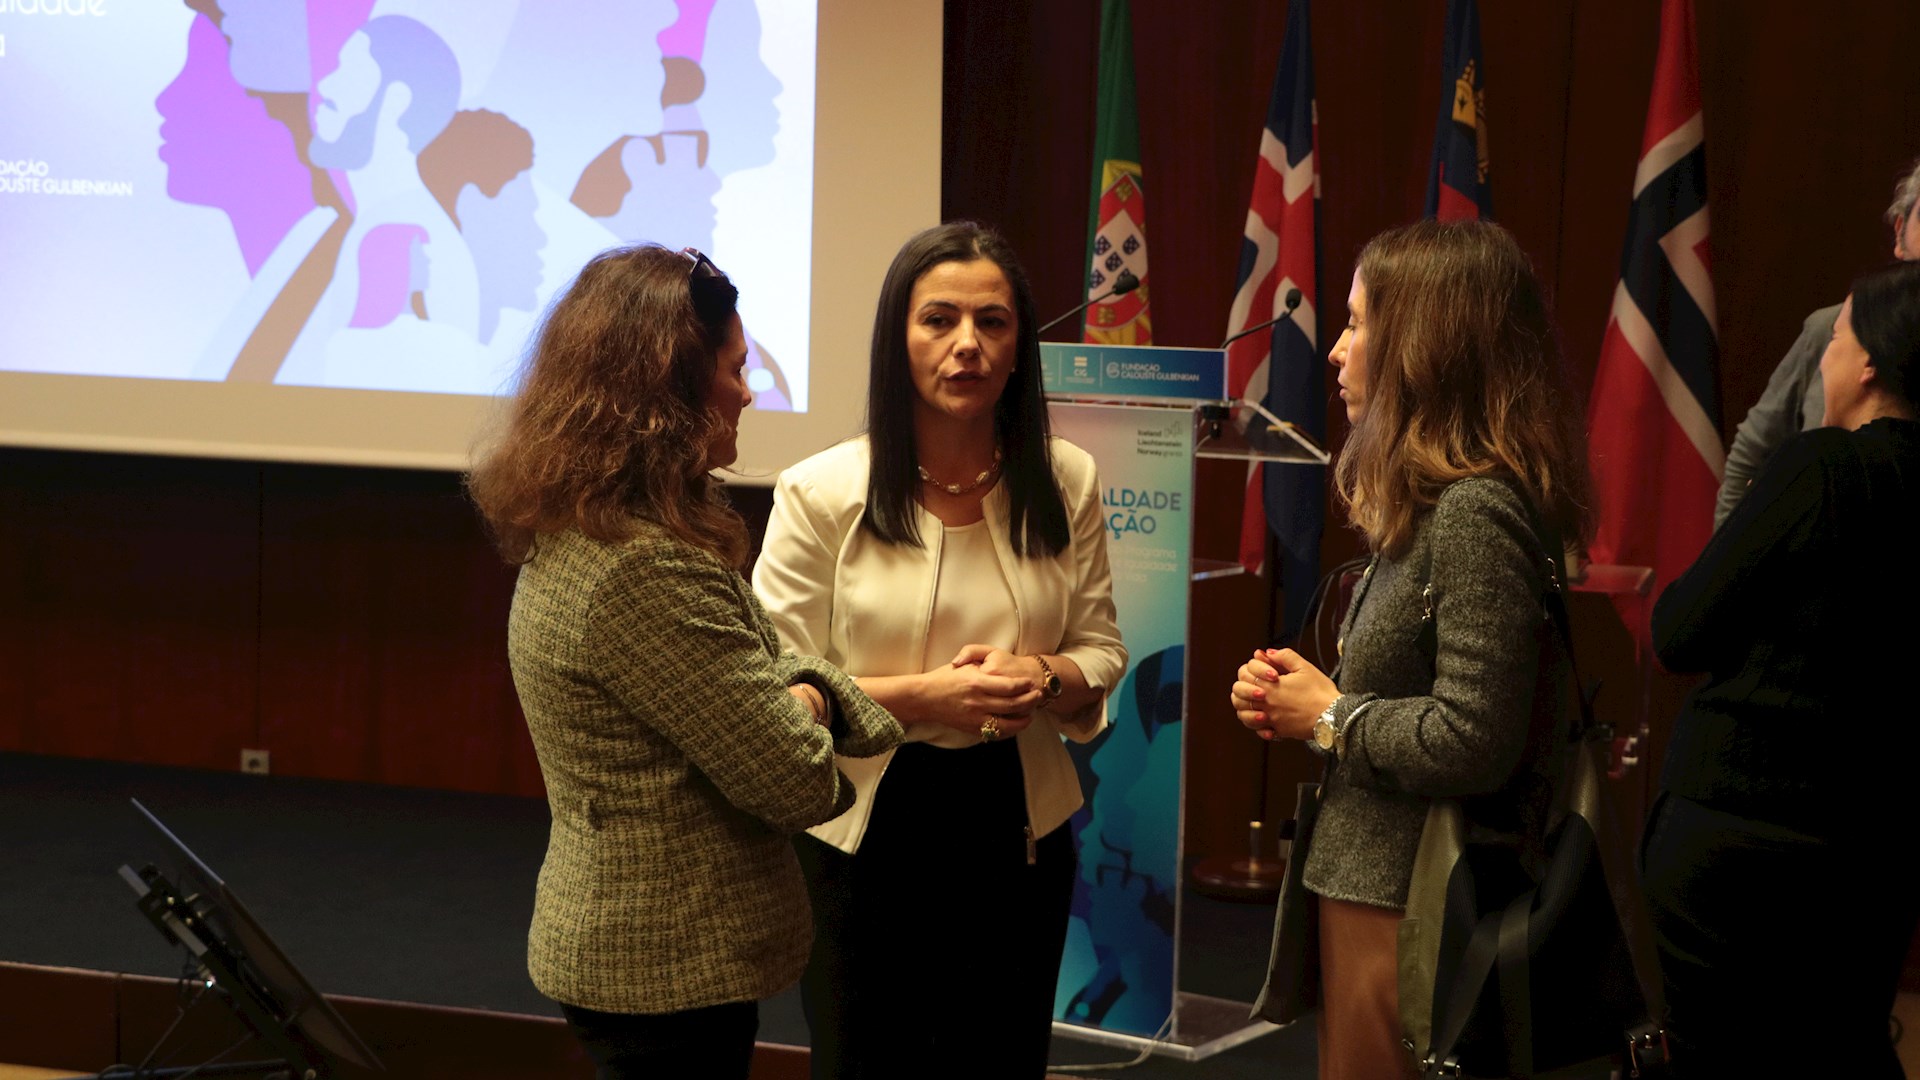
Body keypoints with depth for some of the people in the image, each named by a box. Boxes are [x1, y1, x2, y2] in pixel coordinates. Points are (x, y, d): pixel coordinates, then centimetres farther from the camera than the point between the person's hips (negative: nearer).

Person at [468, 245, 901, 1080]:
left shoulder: (581, 537, 7)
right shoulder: (642, 570, -26)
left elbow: (766, 669, 13)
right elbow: (791, 781, -22)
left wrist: (804, 695, -10)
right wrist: (803, 722, 0)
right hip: (671, 970, -10)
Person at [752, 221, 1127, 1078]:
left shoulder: (1066, 482, -2)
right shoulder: (819, 494, -12)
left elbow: (1102, 651, 6)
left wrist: (1045, 679, -17)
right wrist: (925, 694, -24)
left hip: (1017, 824, 3)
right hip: (864, 829, -3)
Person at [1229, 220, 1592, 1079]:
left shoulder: (1477, 510, -20)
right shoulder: (1426, 503, 11)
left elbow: (1472, 742, -26)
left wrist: (1330, 716, -11)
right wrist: (1292, 697, 2)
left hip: (1412, 905, -10)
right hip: (1370, 886, 10)